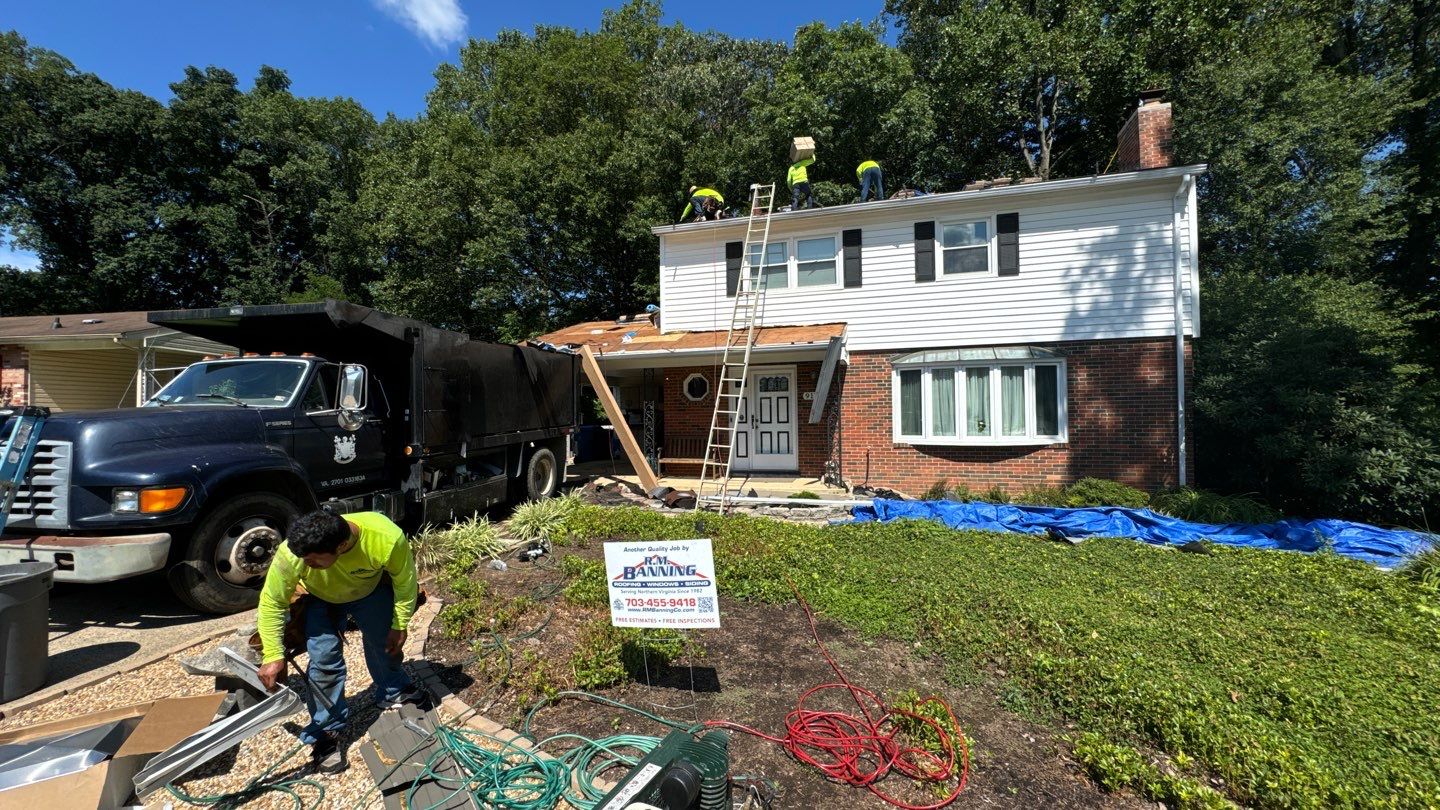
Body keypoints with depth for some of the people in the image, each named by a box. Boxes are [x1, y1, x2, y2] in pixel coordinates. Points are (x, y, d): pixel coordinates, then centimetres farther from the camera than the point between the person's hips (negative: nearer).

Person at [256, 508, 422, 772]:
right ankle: (325, 733, 8)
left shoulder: (387, 538, -43)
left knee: (385, 643, 8)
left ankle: (395, 692, 38)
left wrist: (399, 626, -13)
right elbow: (271, 603, -20)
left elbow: (404, 581, -22)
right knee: (324, 659, -11)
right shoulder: (292, 553, -39)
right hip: (320, 599, 0)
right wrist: (273, 655, -20)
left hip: (371, 591, 0)